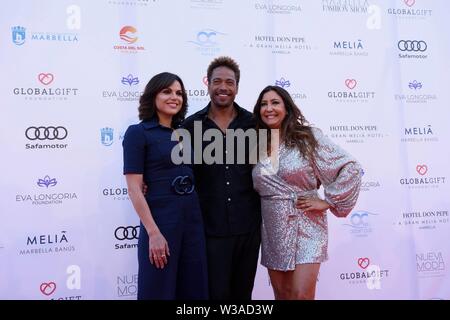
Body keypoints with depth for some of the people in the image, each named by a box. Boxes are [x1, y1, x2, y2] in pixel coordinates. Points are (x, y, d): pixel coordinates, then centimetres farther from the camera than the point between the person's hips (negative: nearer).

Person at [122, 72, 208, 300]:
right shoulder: (138, 133, -6)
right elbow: (134, 189, -12)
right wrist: (153, 233, -18)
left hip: (193, 219, 6)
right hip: (160, 221, -6)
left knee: (194, 289, 14)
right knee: (159, 290, 7)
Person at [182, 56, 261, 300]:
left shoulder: (253, 123, 3)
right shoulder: (191, 125, -1)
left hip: (248, 225, 2)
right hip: (211, 226, -2)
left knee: (243, 291, 18)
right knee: (216, 292, 8)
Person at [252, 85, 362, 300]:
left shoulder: (308, 137, -8)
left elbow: (350, 168, -10)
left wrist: (327, 202, -10)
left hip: (305, 226, -4)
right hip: (272, 230, 4)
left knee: (301, 294, -6)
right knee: (281, 294, 14)